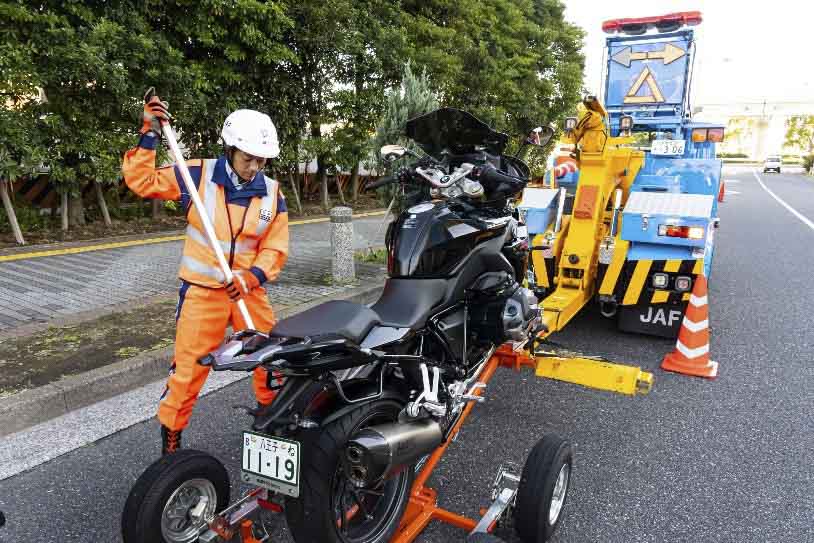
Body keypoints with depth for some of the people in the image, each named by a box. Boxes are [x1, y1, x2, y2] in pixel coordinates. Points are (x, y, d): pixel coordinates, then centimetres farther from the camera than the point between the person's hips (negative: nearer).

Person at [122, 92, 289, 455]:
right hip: (202, 292, -3)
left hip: (249, 291, 3)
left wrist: (252, 276, -19)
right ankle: (170, 439, 24)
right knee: (188, 369, 4)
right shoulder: (197, 176, -7)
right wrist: (149, 135, -15)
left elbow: (275, 249, -2)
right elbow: (141, 181, -7)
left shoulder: (272, 194, -2)